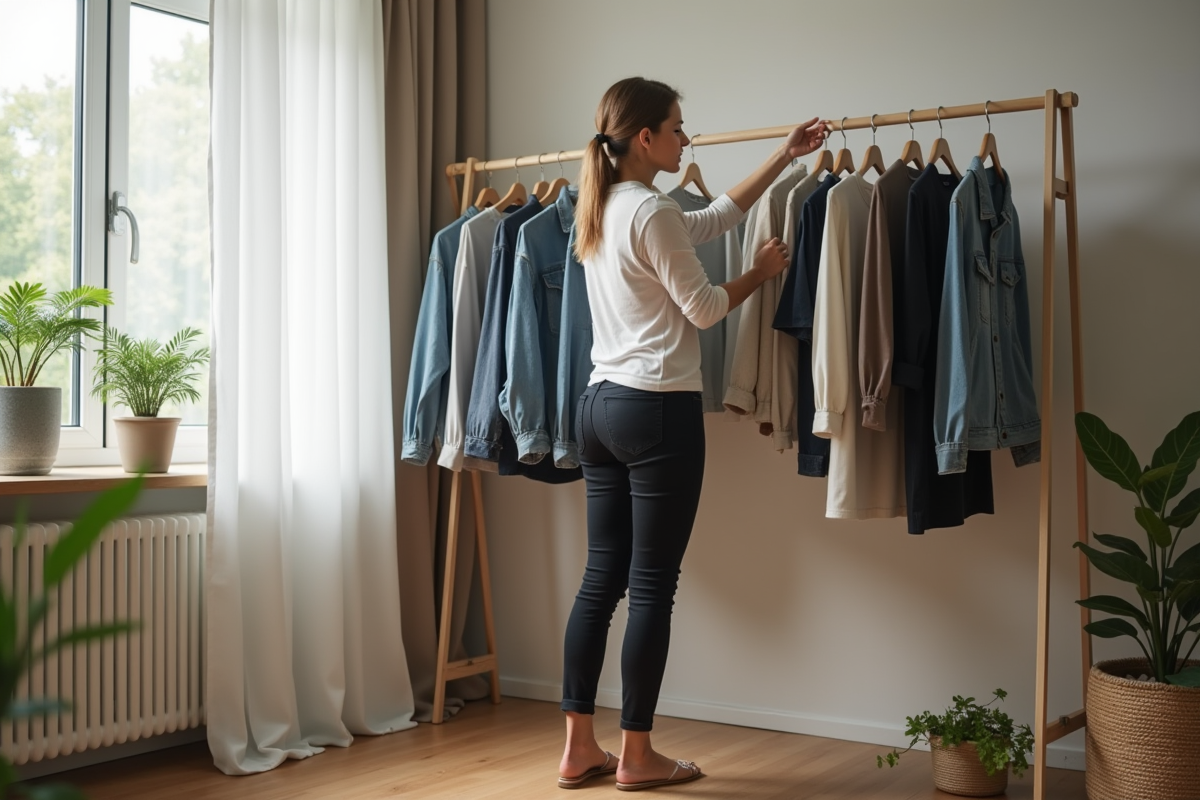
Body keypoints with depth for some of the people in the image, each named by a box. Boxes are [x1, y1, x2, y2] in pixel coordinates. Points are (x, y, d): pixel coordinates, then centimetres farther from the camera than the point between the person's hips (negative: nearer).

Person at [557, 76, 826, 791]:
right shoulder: (653, 211, -13)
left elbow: (716, 216, 22)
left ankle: (580, 748, 16)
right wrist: (762, 272, 9)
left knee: (602, 578, 11)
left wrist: (785, 156, 26)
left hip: (600, 405, 9)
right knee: (652, 586, 0)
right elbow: (704, 308, -8)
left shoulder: (601, 210, 15)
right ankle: (636, 756, 10)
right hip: (658, 411, -9)